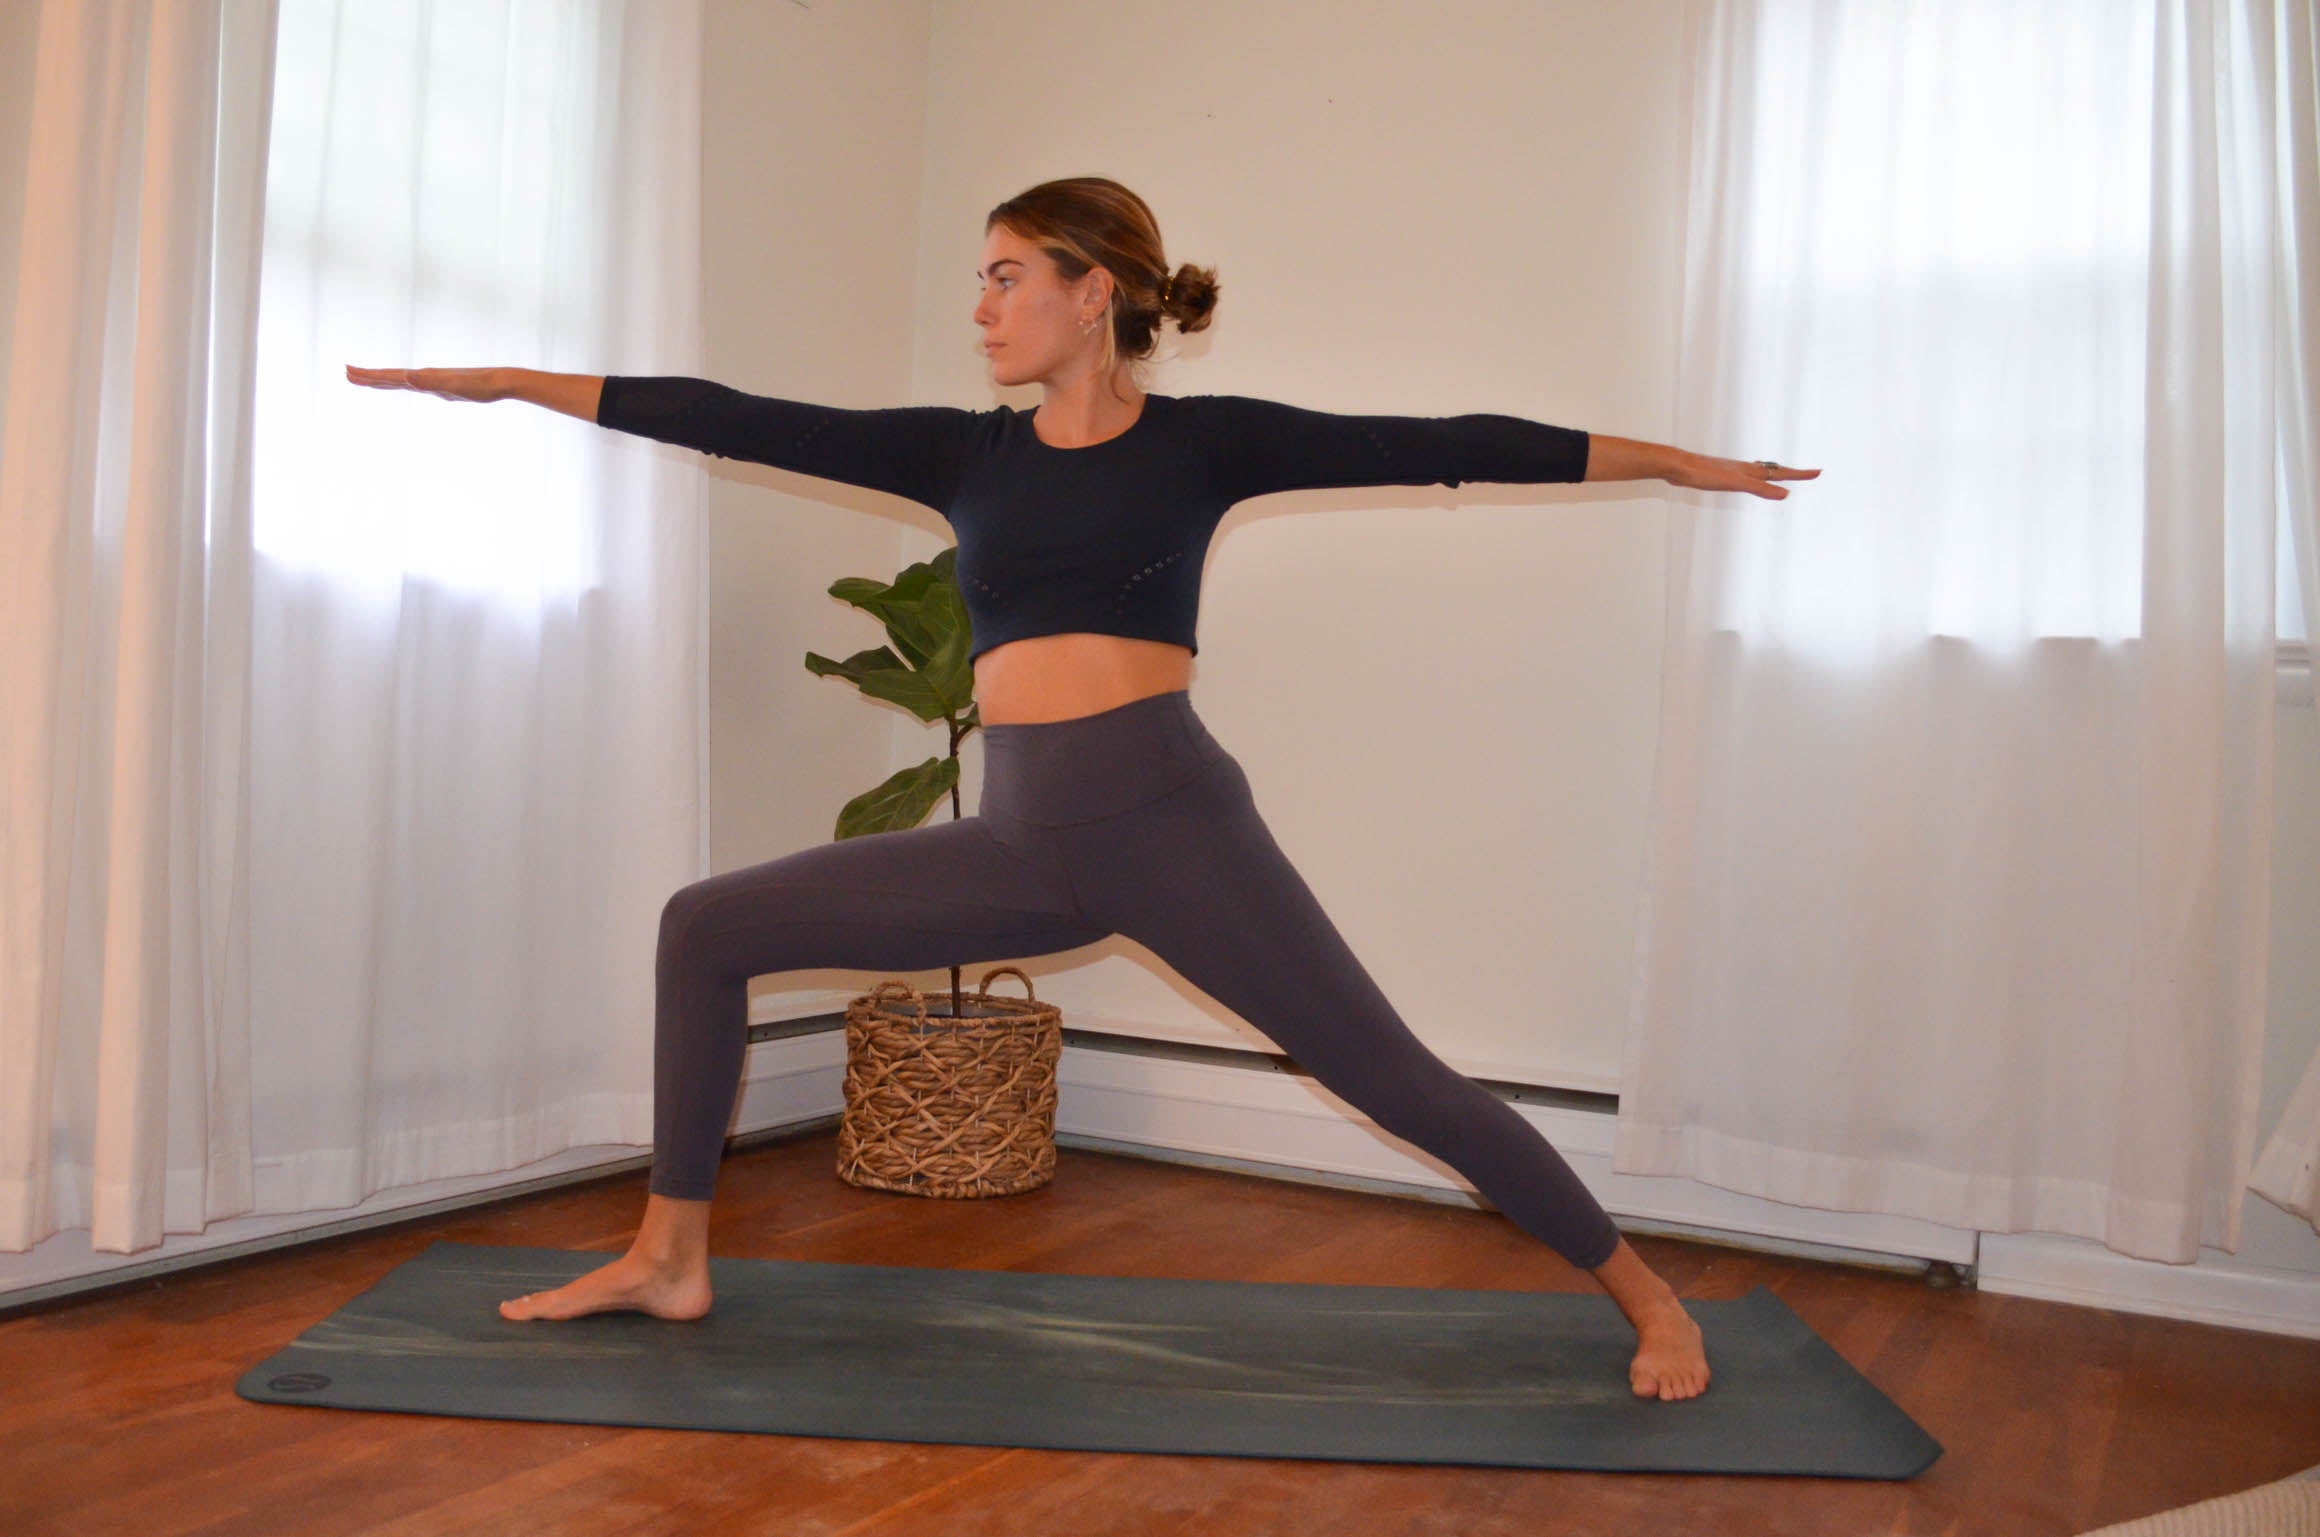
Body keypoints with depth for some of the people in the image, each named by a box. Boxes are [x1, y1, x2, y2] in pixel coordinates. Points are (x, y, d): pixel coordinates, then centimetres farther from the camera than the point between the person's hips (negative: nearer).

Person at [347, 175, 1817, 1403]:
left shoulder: (1203, 439, 2)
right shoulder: (964, 450, 12)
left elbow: (1440, 445, 0)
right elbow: (744, 421, 11)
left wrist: (1665, 457, -1)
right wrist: (515, 381, 12)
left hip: (1169, 817, -5)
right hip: (1017, 841, 5)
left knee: (1394, 1077, -4)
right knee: (707, 925, 4)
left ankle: (1648, 1294, 17)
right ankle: (672, 1257, 18)